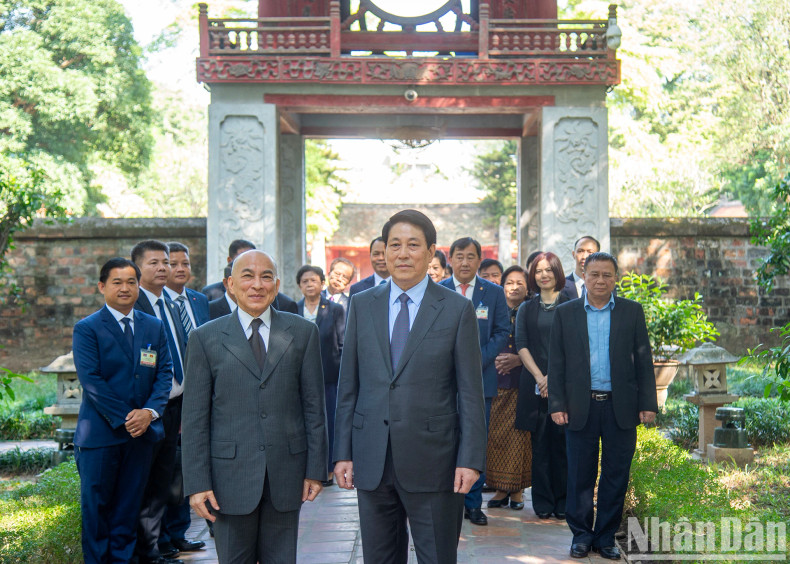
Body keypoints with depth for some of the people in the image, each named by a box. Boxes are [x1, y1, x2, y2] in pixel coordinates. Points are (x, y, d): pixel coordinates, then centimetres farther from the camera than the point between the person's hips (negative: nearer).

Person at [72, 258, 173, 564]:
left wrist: (150, 411, -11)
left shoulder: (154, 327, 10)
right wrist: (124, 417, -16)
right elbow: (90, 380, -11)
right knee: (96, 502, 5)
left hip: (142, 430, 4)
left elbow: (164, 373, 5)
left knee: (129, 504, 11)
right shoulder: (87, 328, -3)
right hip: (100, 433, -3)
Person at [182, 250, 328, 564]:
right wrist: (197, 483, -5)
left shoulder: (303, 332, 5)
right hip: (230, 474, -1)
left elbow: (314, 406, 5)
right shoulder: (206, 338, 2)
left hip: (286, 473, 1)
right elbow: (194, 417, 0)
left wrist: (316, 468, 1)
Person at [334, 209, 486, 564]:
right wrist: (343, 452, 4)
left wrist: (470, 459, -8)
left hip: (432, 462, -3)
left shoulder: (457, 310, -1)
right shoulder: (362, 306, 8)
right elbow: (348, 386, 9)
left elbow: (470, 392, -2)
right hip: (372, 463, 3)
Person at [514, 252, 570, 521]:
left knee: (562, 442, -1)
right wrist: (540, 377, -8)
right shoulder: (526, 309, 14)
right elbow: (521, 345, 5)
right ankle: (542, 502, 10)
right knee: (540, 443, 3)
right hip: (535, 383, 2)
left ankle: (562, 501, 9)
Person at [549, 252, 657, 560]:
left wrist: (648, 403, 0)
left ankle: (606, 537, 20)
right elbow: (556, 363, 4)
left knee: (616, 476, 6)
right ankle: (581, 535, 21)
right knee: (580, 475, 6)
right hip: (581, 407, 0)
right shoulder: (566, 313, 5)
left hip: (621, 408, 0)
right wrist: (557, 404, -2)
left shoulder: (632, 311, 5)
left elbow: (643, 360, 5)